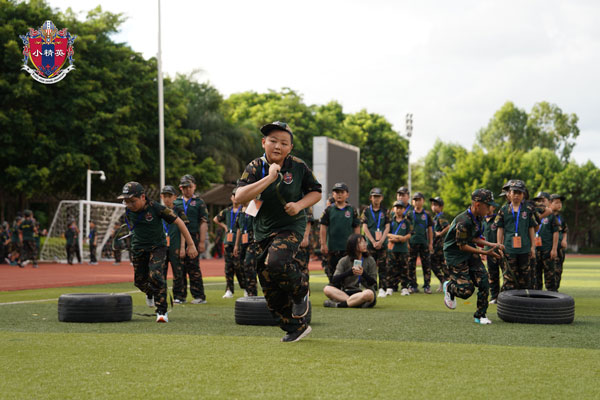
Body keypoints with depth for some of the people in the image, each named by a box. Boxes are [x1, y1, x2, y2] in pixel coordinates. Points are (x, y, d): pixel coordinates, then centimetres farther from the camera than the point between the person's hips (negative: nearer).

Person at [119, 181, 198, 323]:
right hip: (138, 248, 5)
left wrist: (190, 244, -16)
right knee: (139, 280, 10)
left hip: (157, 246, -4)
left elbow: (178, 222, -17)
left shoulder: (155, 208, -24)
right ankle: (151, 293, 46)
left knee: (155, 276, -23)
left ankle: (161, 312, -14)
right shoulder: (128, 211, -10)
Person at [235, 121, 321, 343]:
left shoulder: (298, 166, -8)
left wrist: (299, 205, -14)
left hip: (291, 227, -3)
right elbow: (239, 197, -24)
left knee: (276, 262, -32)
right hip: (263, 230, 3)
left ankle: (301, 289, -1)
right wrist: (269, 178, -29)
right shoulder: (255, 167, -9)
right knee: (271, 290, 6)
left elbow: (316, 191, 6)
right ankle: (297, 327, 23)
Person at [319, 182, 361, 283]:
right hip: (332, 247, 0)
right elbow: (323, 228, 4)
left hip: (348, 247, 0)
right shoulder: (329, 210, 4)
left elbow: (357, 228, 7)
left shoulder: (352, 210, 5)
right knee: (332, 272, 4)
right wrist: (323, 244, -3)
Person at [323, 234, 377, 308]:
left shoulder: (370, 260, 8)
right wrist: (350, 272, -16)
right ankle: (356, 303, -34)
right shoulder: (344, 261, 8)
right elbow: (334, 280, -4)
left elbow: (373, 283, 1)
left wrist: (363, 273, -17)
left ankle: (338, 304, -31)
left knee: (369, 293, -38)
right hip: (346, 292, 1)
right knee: (327, 289, -25)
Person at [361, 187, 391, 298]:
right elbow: (365, 228, 1)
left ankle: (383, 289, -1)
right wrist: (373, 241, -9)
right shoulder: (366, 211, 7)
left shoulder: (385, 211, 8)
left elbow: (387, 227, 3)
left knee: (383, 267, -3)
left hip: (382, 243, 0)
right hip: (370, 242, 0)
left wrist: (381, 241, -10)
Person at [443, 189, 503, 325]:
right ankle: (448, 287, 23)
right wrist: (485, 252, -25)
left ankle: (480, 315, 8)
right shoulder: (464, 221, -29)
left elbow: (474, 239, 6)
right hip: (455, 255, -8)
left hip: (471, 253, 8)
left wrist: (491, 245, -7)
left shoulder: (478, 218, 0)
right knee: (467, 290, -10)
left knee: (483, 280, -5)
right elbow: (462, 246, -24)